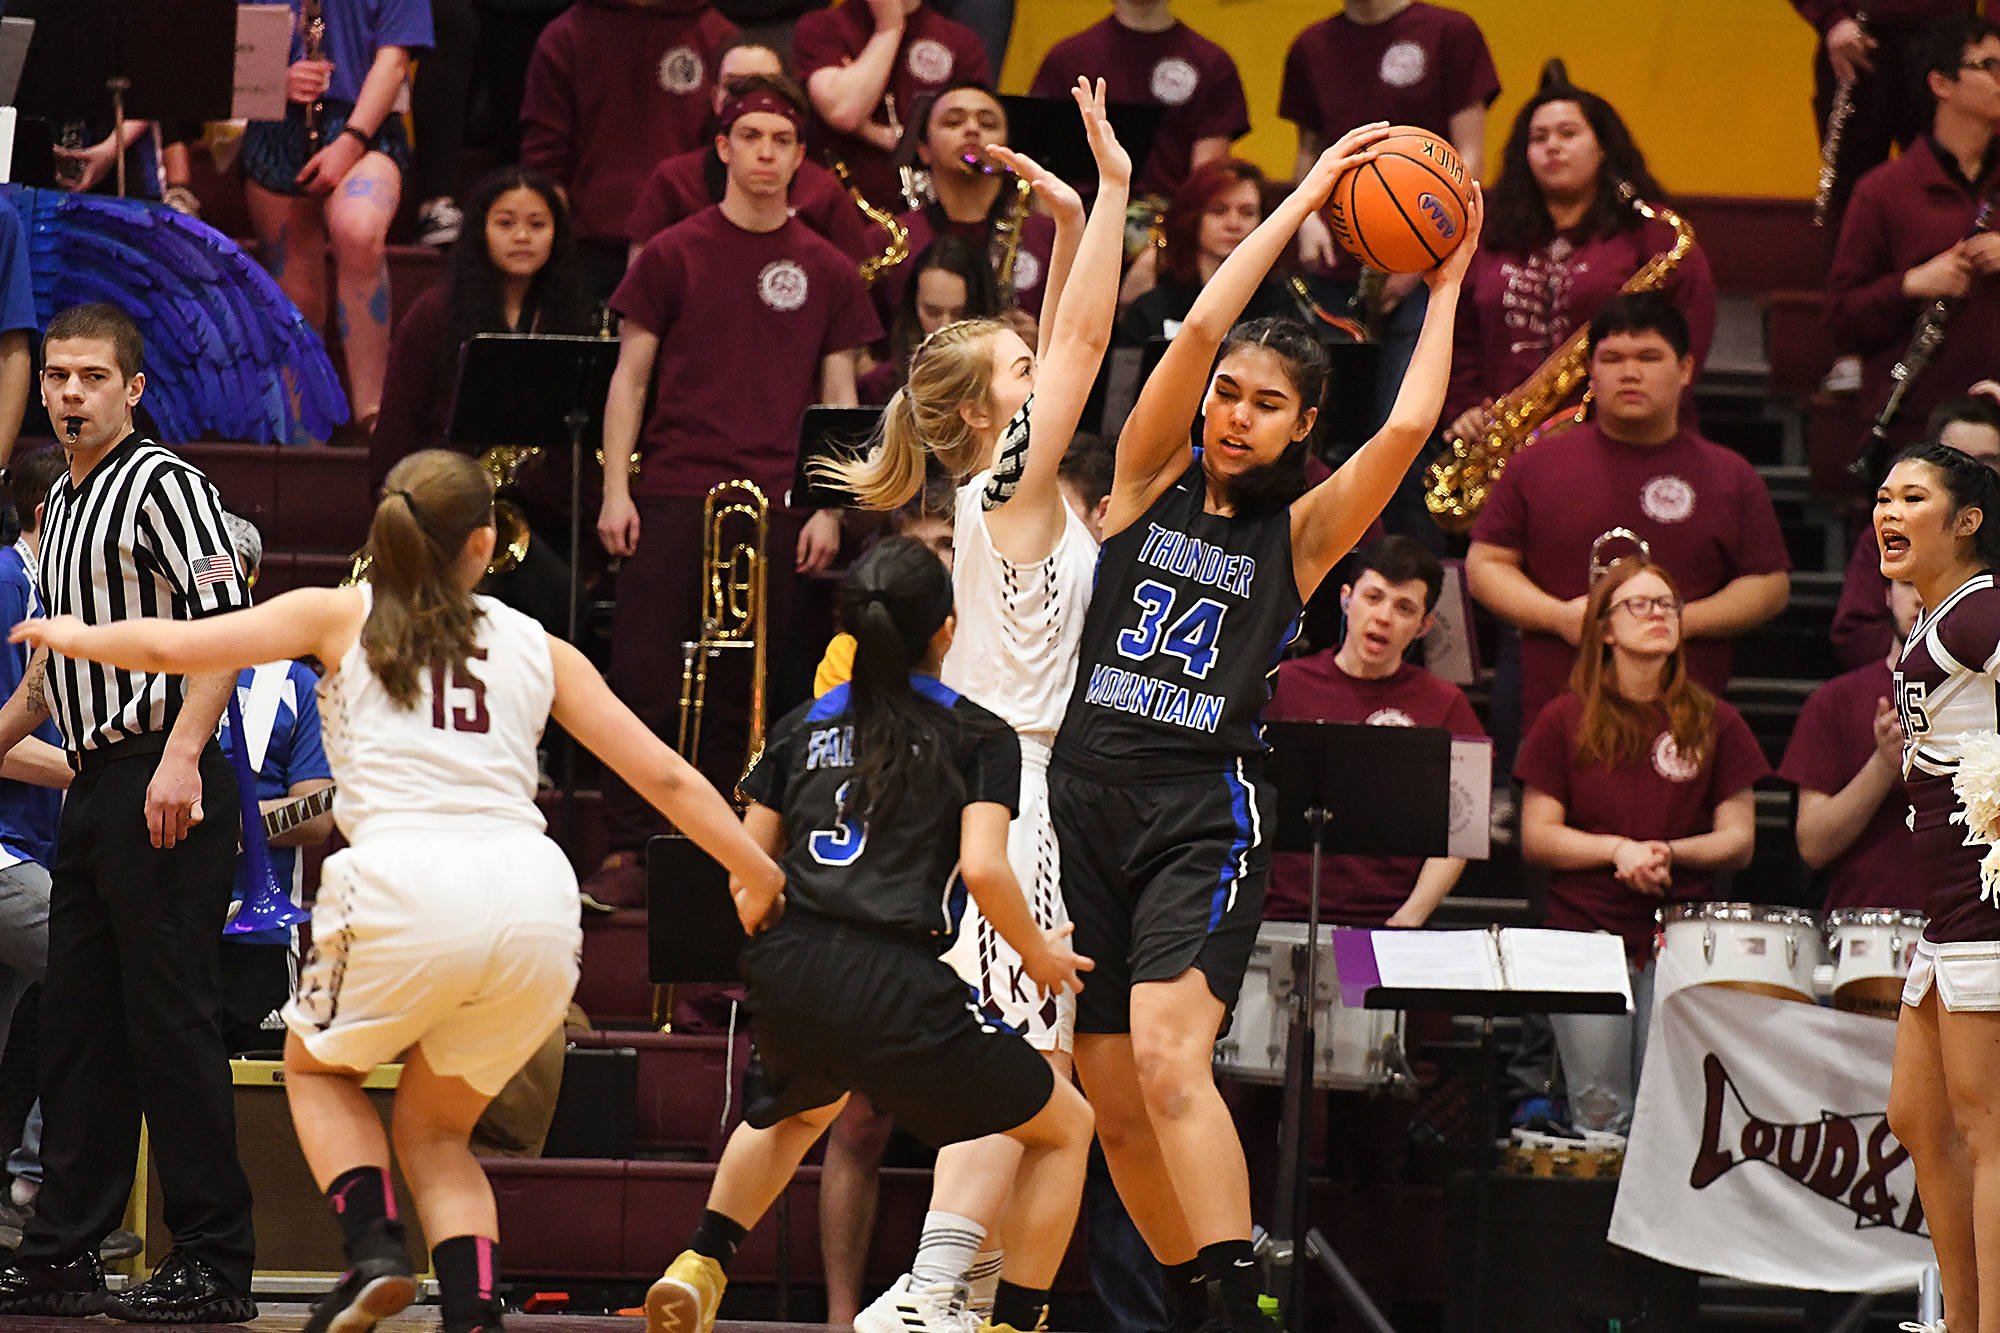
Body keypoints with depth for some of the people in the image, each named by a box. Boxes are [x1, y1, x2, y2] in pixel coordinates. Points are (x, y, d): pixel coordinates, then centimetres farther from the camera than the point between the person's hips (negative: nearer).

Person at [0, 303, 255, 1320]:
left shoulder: (164, 486, -7)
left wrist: (180, 756, -24)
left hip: (162, 788, -9)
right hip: (94, 785, 9)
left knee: (170, 1016, -9)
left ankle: (215, 1263, -7)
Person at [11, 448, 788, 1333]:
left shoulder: (341, 616, 16)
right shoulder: (539, 649, 23)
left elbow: (172, 647, 12)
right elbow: (665, 776, 21)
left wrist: (72, 637, 31)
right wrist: (761, 878, 31)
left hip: (405, 885, -3)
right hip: (534, 892, 3)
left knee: (317, 1067, 27)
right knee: (435, 1129, 22)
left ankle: (374, 1252, 3)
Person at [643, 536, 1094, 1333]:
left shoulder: (805, 725, 18)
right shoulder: (981, 736, 6)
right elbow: (984, 869, -8)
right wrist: (1040, 954, 9)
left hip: (783, 976, 5)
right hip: (893, 984, -5)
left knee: (803, 1106, 41)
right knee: (1063, 1127, 14)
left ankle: (700, 1267, 26)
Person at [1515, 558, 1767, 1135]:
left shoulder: (1714, 724, 8)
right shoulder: (1566, 722, 6)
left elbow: (1738, 840, 7)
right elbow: (1536, 838, 3)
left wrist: (1669, 851, -12)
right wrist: (1617, 849, -12)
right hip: (1586, 935, -1)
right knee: (1601, 1111, -5)